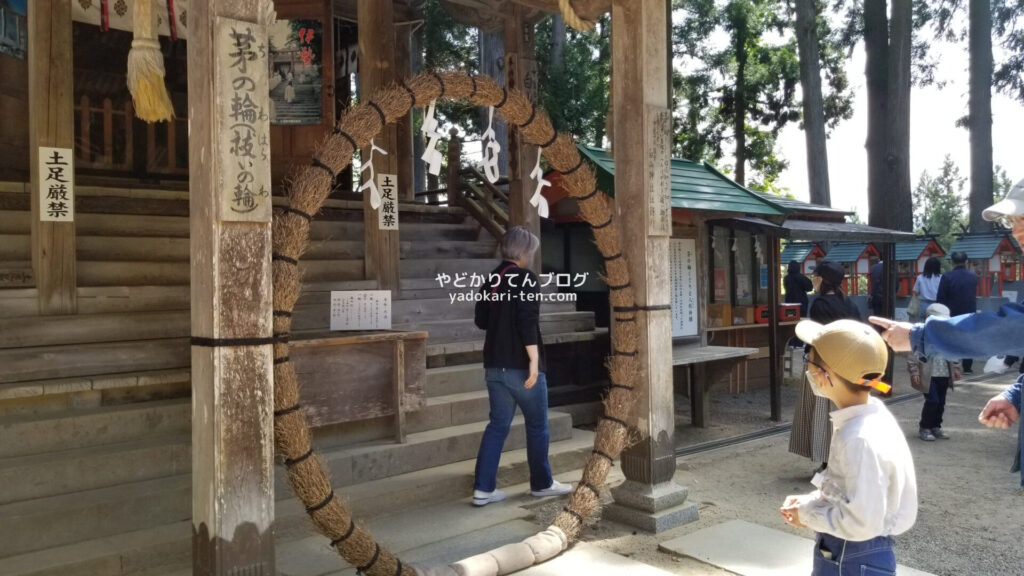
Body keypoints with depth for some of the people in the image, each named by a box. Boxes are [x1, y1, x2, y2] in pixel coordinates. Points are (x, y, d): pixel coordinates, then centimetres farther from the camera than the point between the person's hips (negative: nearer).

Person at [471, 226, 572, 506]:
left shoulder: (490, 279, 9)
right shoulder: (526, 278, -11)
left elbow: (480, 321, 16)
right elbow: (528, 323, -20)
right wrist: (534, 361, -19)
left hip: (495, 365, 6)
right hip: (521, 365, -6)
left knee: (498, 425, 10)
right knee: (537, 425, 10)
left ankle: (483, 489, 7)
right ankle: (542, 483, 22)